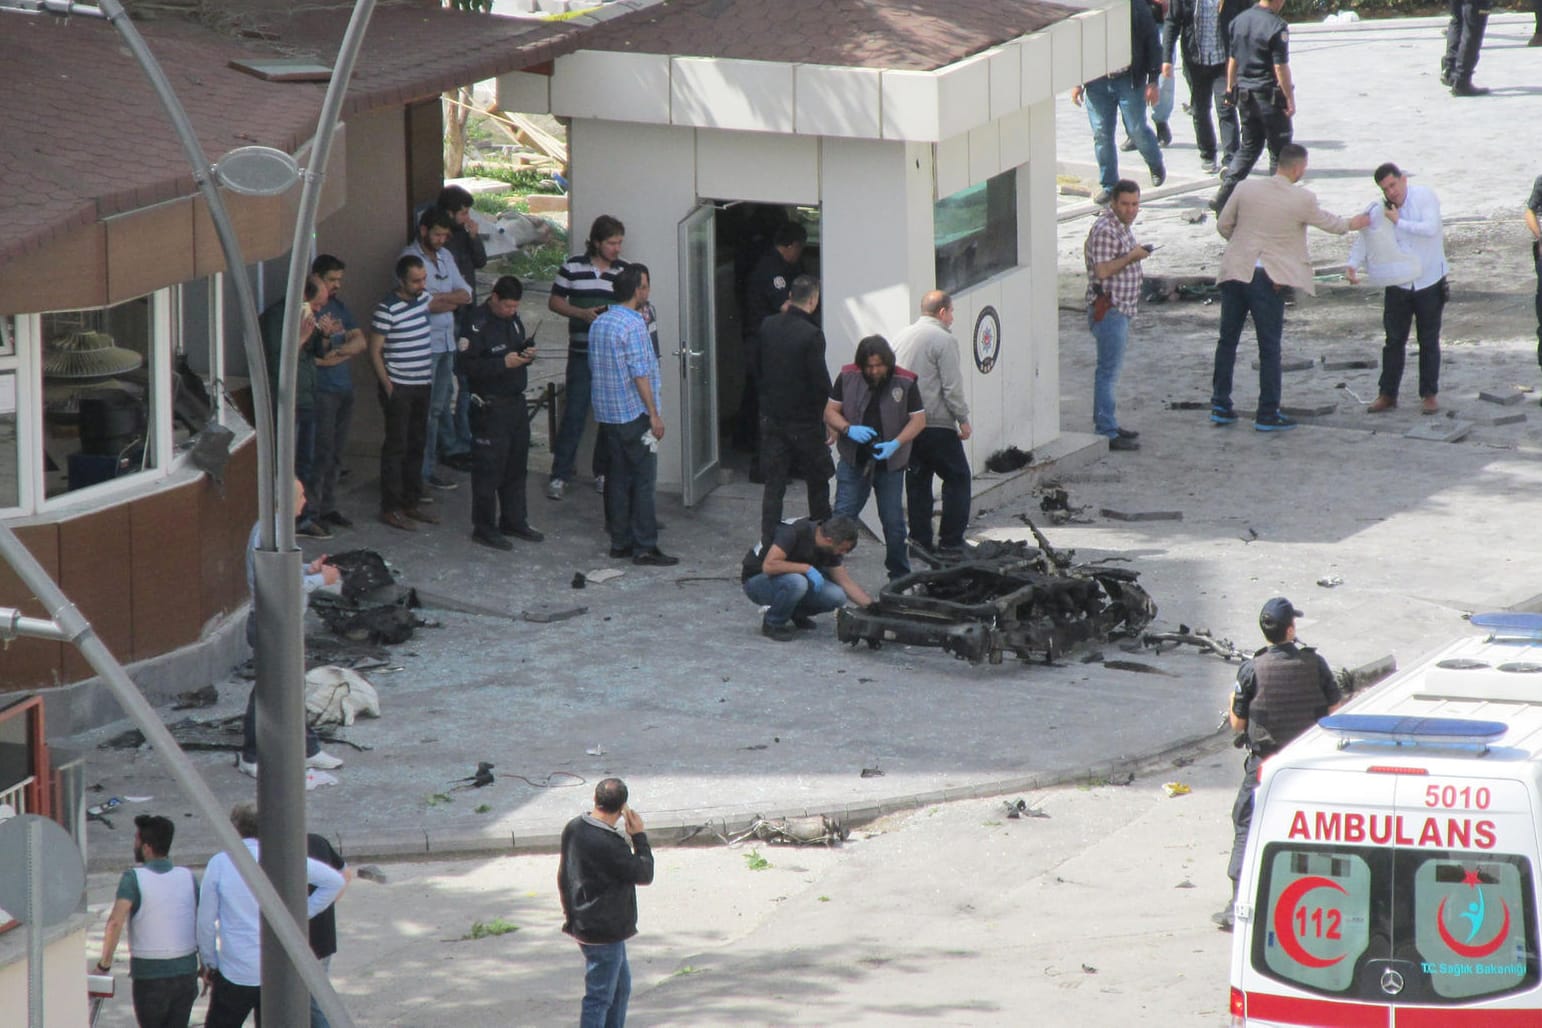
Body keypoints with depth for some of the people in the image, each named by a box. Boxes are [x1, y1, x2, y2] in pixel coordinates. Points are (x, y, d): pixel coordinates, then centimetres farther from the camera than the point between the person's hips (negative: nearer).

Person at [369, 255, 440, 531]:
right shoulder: (387, 309, -16)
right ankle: (391, 508, 2)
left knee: (417, 446, 13)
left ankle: (412, 503, 22)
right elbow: (375, 351, -14)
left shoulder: (423, 298, 6)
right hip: (398, 387, -7)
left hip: (422, 385, 7)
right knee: (396, 447, -3)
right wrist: (387, 386, -16)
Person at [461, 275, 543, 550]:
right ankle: (484, 527, 5)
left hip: (516, 402, 8)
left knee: (516, 465, 15)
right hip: (490, 407, -8)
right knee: (488, 468, -3)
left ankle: (514, 521, 26)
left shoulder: (513, 319, 10)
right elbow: (466, 365, -21)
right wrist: (503, 363, -26)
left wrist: (527, 354, 0)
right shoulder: (478, 324, -16)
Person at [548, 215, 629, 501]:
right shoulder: (573, 267, 0)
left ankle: (603, 473, 19)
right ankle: (560, 475, 3)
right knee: (574, 415, -3)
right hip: (582, 353, -2)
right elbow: (555, 301, 5)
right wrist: (582, 313, -12)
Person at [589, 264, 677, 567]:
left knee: (617, 477, 12)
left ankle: (619, 541, 15)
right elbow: (640, 374, -18)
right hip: (634, 413, -8)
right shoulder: (633, 326, -17)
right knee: (643, 479, -3)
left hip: (606, 413, 8)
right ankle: (644, 546, -4)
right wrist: (654, 415, -15)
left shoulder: (598, 323, 9)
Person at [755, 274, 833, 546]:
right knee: (818, 483, 11)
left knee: (774, 484, 6)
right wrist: (829, 421, -8)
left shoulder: (768, 327, 1)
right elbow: (820, 382, -17)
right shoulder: (811, 334, -18)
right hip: (805, 421, -5)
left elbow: (758, 369, 10)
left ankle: (768, 544, 1)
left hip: (771, 418, 5)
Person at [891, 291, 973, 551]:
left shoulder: (901, 337, 10)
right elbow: (952, 386, -15)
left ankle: (919, 539, 11)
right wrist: (963, 419, -7)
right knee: (957, 479, 2)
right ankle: (951, 539, -3)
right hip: (938, 423, -7)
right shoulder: (943, 340, -11)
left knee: (917, 481, 12)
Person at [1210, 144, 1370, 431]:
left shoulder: (1246, 189, 0)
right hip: (1268, 279, -4)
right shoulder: (1302, 200, -8)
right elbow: (1331, 224, 8)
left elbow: (1223, 226, 8)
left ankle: (1220, 405, 17)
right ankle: (1267, 414, 5)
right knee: (1269, 348, 4)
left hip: (1235, 272, 4)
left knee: (1227, 340, 15)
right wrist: (1355, 223, 29)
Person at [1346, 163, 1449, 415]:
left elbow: (1430, 228, -23)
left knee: (1429, 341, 6)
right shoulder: (1378, 211, -3)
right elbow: (1363, 240, -3)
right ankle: (1387, 394, 13)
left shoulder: (1425, 197, -11)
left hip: (1429, 281, -2)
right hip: (1398, 285, 2)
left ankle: (1429, 394, 15)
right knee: (1394, 340, 5)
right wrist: (1353, 265, -20)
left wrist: (1399, 222, -18)